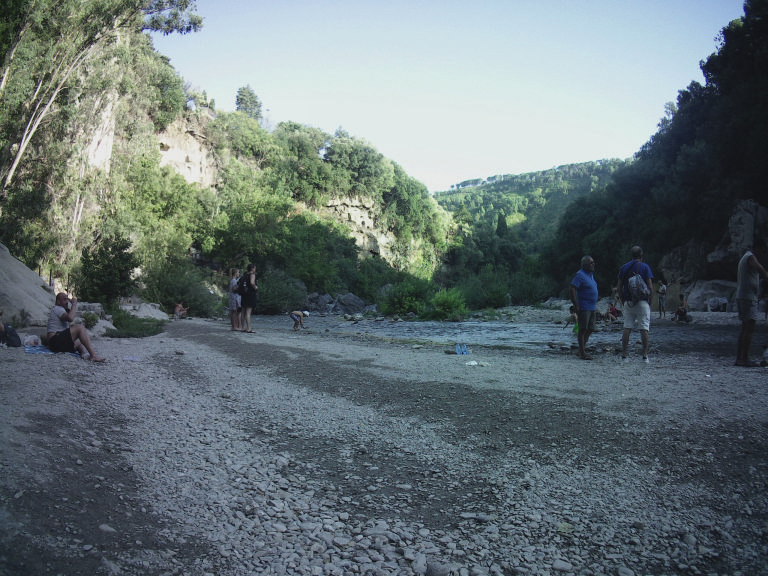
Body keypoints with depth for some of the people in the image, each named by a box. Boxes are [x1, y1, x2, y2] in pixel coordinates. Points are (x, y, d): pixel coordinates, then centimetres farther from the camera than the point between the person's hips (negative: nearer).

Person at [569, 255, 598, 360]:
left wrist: (595, 307, 21)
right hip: (584, 308, -9)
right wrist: (576, 307, -21)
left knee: (590, 329, 11)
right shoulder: (580, 275, -12)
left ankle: (582, 348, 22)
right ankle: (582, 353, 0)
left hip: (592, 308, 9)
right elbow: (572, 290, -18)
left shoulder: (591, 274, 16)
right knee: (583, 329, -5)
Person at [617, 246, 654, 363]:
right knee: (644, 329, -1)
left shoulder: (624, 268, 9)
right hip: (642, 301, -3)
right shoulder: (645, 267, -1)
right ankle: (645, 355, -6)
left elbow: (619, 288, 7)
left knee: (627, 329, 5)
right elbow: (650, 287, -6)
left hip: (628, 302, 3)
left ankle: (624, 355, 3)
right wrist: (650, 302, 2)